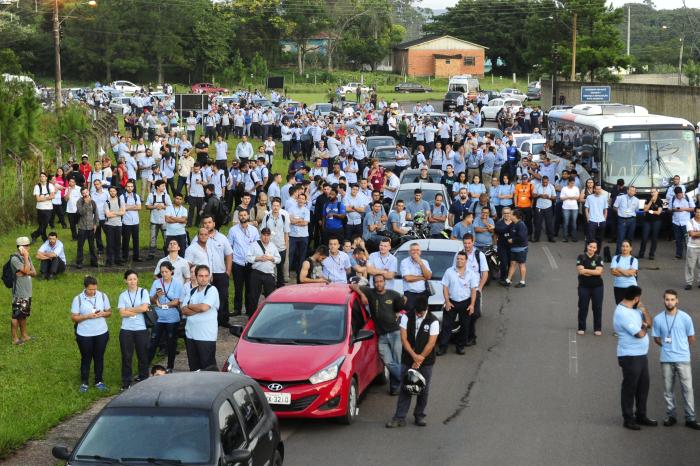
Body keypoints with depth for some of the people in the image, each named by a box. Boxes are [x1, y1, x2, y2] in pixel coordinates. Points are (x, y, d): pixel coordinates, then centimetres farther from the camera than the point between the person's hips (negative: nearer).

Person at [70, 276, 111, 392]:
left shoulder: (103, 296, -2)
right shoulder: (78, 299, -10)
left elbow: (109, 312, 6)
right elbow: (74, 317, -8)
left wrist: (102, 314, -16)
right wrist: (87, 316, -22)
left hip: (101, 333, 2)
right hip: (84, 335, -2)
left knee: (99, 357, 13)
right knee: (86, 358, 8)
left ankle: (99, 381, 27)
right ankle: (84, 383, 21)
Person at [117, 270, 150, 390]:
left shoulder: (143, 292, 2)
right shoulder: (123, 295, 5)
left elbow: (144, 307, -11)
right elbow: (122, 313, -5)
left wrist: (129, 310, -7)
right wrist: (138, 311, -9)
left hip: (141, 329, -1)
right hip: (126, 330, 1)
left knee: (143, 355, 5)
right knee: (126, 356, 3)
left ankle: (143, 379, 20)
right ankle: (126, 382, 12)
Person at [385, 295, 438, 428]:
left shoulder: (433, 321, -9)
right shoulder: (406, 317, -4)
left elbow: (431, 343, -11)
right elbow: (404, 339, -7)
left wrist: (419, 359, -13)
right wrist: (414, 356, -15)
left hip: (426, 361, -1)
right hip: (407, 360, 1)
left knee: (423, 390, 6)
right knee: (404, 389, 1)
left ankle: (419, 416, 20)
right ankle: (400, 417, 3)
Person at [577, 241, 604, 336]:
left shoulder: (599, 258, 2)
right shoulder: (581, 257, 0)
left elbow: (599, 271, -11)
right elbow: (580, 271, -13)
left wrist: (586, 270, -14)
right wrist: (594, 272, -13)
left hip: (597, 286, 1)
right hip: (584, 286, -1)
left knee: (597, 307, 3)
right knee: (583, 307, 4)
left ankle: (598, 329, 11)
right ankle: (581, 328, 13)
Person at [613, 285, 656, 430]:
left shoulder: (634, 309, 8)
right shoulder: (622, 313, -23)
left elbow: (649, 323, 11)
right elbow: (640, 334, -24)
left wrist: (643, 309, -3)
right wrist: (644, 327, -1)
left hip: (641, 355, 9)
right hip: (630, 357, -9)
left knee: (643, 386, 16)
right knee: (629, 388, 2)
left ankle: (641, 416, 28)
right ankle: (628, 419, 12)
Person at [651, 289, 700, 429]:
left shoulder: (685, 317, -6)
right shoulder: (658, 319, -2)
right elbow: (657, 339, 10)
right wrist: (667, 347, 5)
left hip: (683, 359, -2)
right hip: (666, 360, 2)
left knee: (687, 389, -2)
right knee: (668, 389, 9)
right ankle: (670, 415, 22)